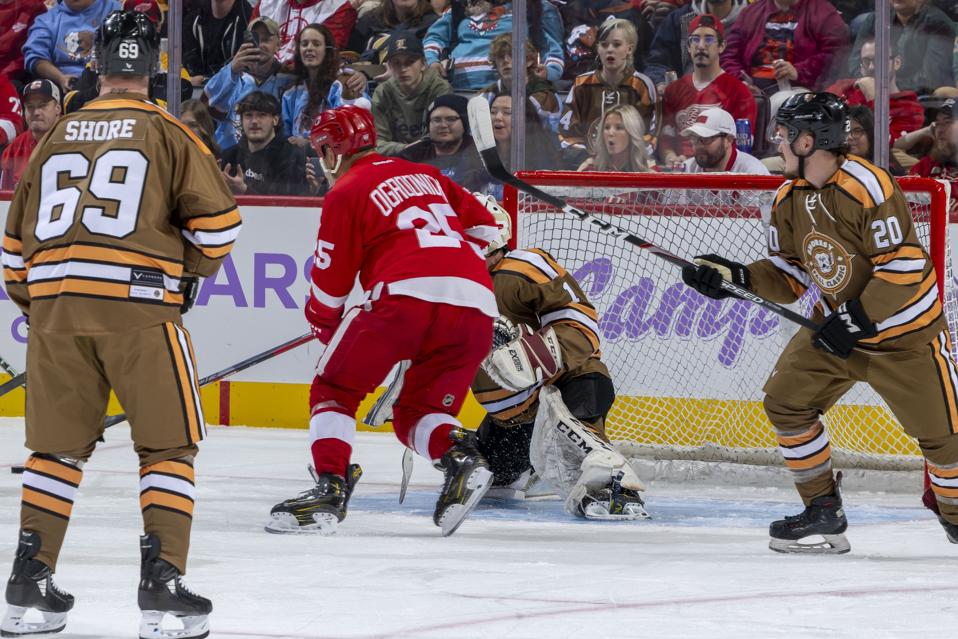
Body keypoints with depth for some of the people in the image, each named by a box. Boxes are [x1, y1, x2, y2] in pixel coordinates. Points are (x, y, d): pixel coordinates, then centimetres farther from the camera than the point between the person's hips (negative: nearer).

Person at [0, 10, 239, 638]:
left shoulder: (57, 137, 16)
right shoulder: (168, 133, 3)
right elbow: (218, 222, -2)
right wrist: (190, 272, 16)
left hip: (55, 303, 4)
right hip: (139, 303, -4)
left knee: (58, 445, 13)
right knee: (168, 445, 3)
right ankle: (162, 585, -5)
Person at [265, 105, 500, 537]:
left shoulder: (346, 192, 10)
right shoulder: (425, 175, 28)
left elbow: (330, 281, 11)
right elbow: (484, 227, 27)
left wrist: (324, 325, 29)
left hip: (408, 294, -6)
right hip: (476, 306, 6)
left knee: (335, 389, 10)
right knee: (416, 412, 17)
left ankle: (330, 488, -6)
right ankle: (460, 456, -13)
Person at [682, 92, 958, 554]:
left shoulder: (868, 187, -25)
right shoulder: (789, 199, 0)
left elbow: (904, 268, -25)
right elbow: (788, 277, 5)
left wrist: (856, 321, -25)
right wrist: (733, 276, -11)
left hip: (905, 332, -7)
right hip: (838, 322, 7)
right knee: (786, 401, -1)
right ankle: (824, 513, 7)